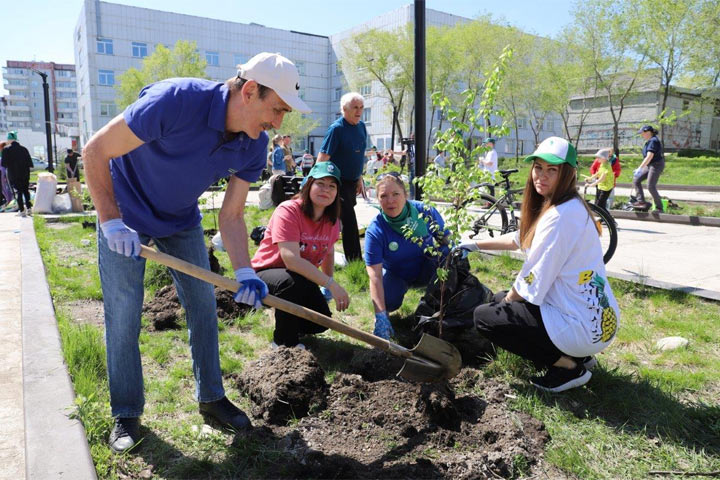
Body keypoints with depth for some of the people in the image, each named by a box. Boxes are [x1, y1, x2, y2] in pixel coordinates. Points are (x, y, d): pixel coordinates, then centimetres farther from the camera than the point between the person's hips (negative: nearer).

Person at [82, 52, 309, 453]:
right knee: (124, 315, -1)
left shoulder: (254, 147, -15)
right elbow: (96, 151, -25)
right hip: (126, 213, -5)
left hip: (182, 220, 5)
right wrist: (111, 222, -27)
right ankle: (126, 415, 17)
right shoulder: (176, 101, -34)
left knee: (203, 306, 5)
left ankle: (212, 399, 22)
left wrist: (245, 273, -23)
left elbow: (232, 216, -10)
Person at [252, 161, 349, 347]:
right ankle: (284, 341, -14)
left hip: (302, 277, 6)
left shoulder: (332, 220, -4)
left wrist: (327, 288, 8)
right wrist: (331, 283, -39)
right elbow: (292, 260, -36)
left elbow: (328, 252, 13)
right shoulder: (288, 211, -26)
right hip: (266, 274, -6)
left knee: (320, 321, -12)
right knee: (294, 282, -38)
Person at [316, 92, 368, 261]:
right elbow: (322, 158, -19)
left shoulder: (361, 126, 7)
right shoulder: (337, 128, -16)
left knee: (346, 218, 17)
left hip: (352, 182, 8)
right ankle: (355, 260, -3)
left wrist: (359, 178, 19)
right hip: (339, 183, -8)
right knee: (349, 220, -10)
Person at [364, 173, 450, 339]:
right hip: (396, 274, -1)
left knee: (438, 245, -31)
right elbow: (375, 276, -30)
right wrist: (380, 316, -37)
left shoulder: (424, 211, -22)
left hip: (426, 270, 1)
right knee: (389, 301, -32)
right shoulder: (375, 231, -26)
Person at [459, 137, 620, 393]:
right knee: (501, 299, 21)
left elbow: (532, 282, -21)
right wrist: (475, 245, 21)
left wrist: (508, 299, -2)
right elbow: (521, 239, 22)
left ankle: (567, 366, -2)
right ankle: (577, 355, 16)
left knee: (484, 316, -4)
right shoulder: (564, 206, 7)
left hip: (582, 327, -10)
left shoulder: (561, 216, -24)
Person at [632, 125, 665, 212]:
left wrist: (640, 168, -30)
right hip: (650, 165, 10)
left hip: (656, 165, -10)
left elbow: (649, 157, -27)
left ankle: (659, 208, -1)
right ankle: (641, 201, 2)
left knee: (651, 186, -12)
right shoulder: (649, 141, 13)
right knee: (636, 180, 3)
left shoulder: (653, 141, -18)